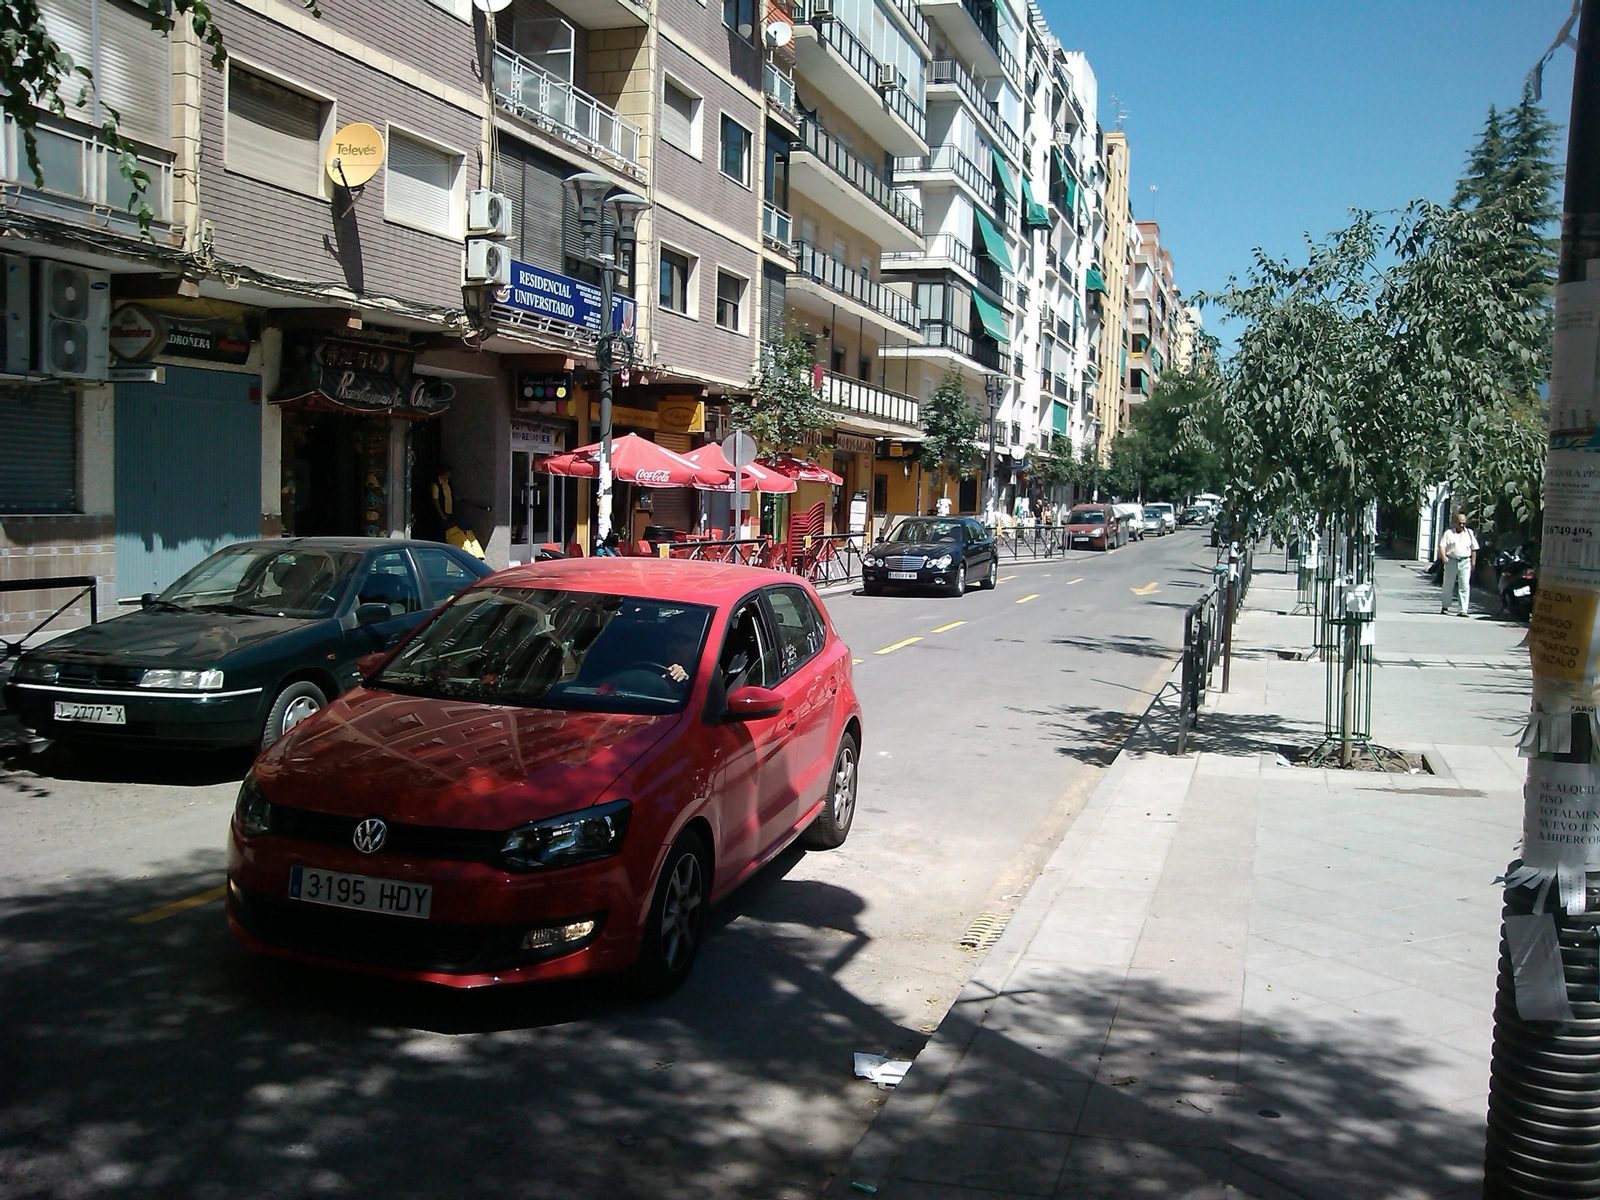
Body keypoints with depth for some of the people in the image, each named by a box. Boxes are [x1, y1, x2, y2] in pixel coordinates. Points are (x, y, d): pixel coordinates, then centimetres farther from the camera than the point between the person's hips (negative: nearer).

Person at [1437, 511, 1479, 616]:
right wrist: (1443, 556, -21)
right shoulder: (1449, 533, 4)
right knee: (1448, 586, 9)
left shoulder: (1469, 533, 12)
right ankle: (1445, 606, 26)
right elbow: (1442, 545, -4)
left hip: (1465, 562, 1)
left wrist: (1473, 562, 9)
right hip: (1451, 561, -1)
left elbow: (1474, 549, 14)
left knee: (1465, 587, -6)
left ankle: (1463, 610, -8)